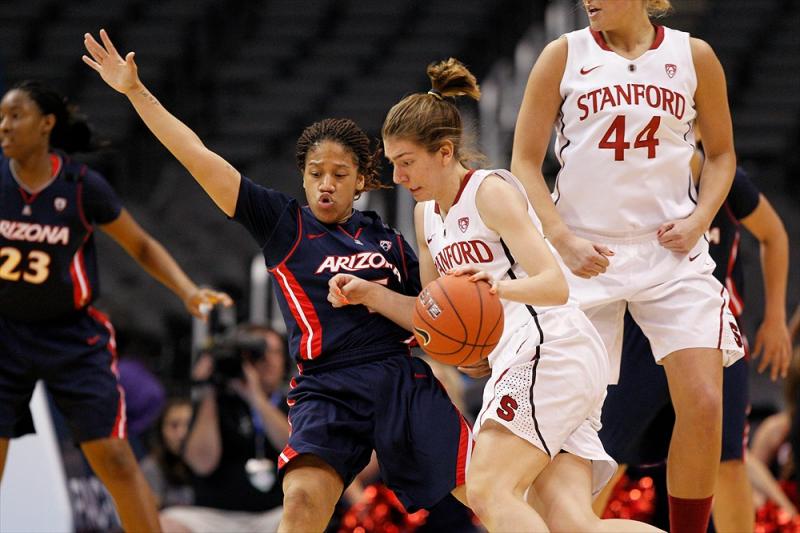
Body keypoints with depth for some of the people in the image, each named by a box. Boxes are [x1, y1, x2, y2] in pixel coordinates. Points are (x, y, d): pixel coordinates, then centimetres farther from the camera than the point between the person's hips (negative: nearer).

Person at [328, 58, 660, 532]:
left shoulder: (491, 191, -6)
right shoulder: (426, 214, 19)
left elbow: (555, 285, -16)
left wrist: (499, 286, -35)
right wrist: (371, 294, 9)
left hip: (548, 348, -9)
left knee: (489, 490, -20)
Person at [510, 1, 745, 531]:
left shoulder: (693, 56, 4)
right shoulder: (565, 55, 0)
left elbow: (722, 153, 15)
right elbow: (526, 162, 1)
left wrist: (698, 220, -2)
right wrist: (562, 239, -12)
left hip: (671, 250, 1)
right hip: (585, 256, -1)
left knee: (704, 403, -11)